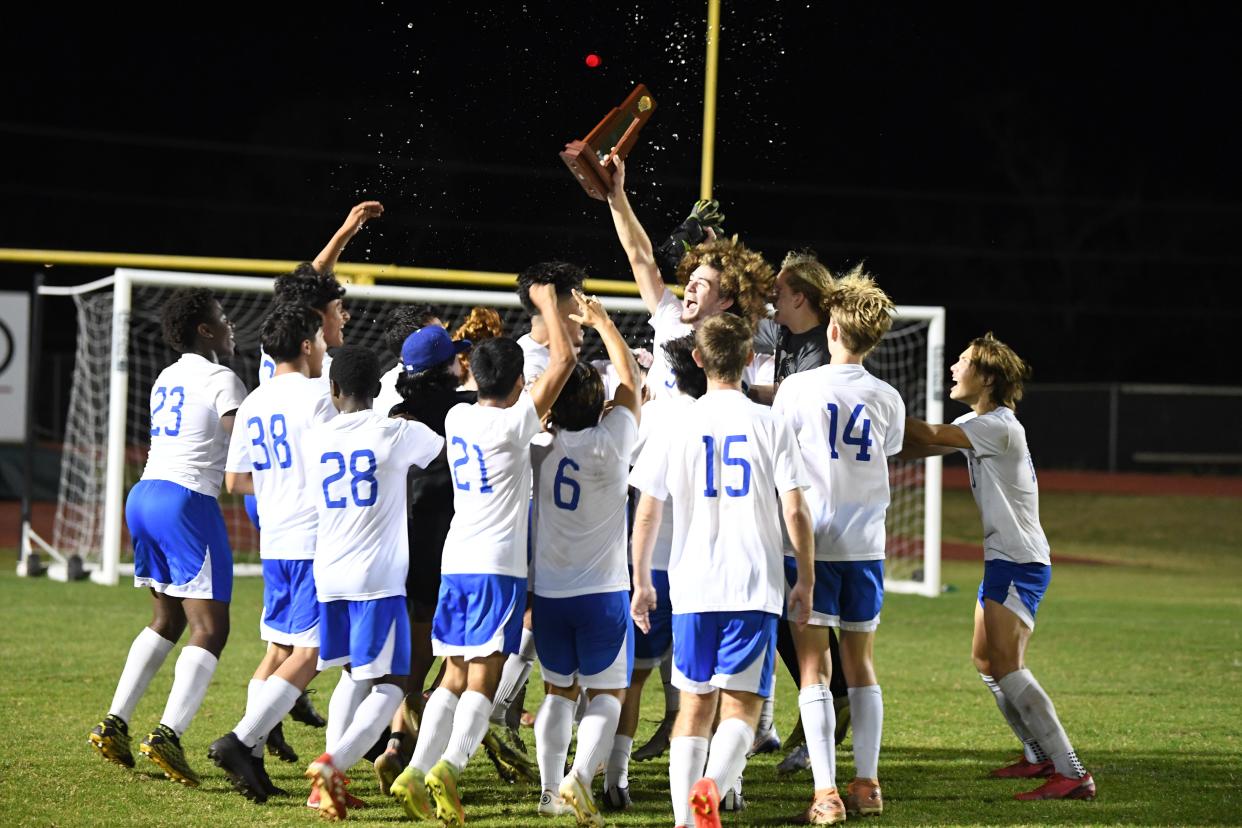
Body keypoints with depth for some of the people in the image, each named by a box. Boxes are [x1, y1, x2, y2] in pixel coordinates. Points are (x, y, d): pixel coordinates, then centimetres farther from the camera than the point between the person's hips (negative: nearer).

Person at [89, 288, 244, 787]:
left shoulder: (167, 379, 18)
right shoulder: (221, 381, -6)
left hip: (144, 496, 8)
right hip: (188, 501, -8)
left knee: (167, 620, 21)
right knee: (209, 629, -9)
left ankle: (114, 723, 16)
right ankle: (168, 733, -25)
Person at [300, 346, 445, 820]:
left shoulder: (313, 441, 5)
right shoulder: (399, 434, -5)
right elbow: (448, 448, 15)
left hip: (329, 577, 5)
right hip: (379, 579, -5)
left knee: (354, 673, 22)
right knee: (390, 684, 2)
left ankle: (333, 781, 12)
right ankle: (333, 763, -19)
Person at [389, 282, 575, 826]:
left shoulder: (458, 418, 8)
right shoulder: (513, 424, -9)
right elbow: (563, 360, -9)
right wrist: (548, 304, 4)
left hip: (455, 562, 6)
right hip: (499, 564, -6)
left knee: (454, 679, 10)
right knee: (483, 680, -8)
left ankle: (417, 771, 0)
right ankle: (449, 766, -24)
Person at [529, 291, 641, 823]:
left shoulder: (541, 451, -4)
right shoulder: (608, 447, -12)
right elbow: (630, 383, 1)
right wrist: (602, 322, 12)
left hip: (548, 593, 3)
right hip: (603, 591, -3)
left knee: (558, 692, 17)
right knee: (606, 694, 5)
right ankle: (580, 776, -18)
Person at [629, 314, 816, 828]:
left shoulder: (676, 426, 3)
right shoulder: (769, 425, -2)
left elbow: (646, 515, 5)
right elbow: (795, 512, -5)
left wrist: (642, 584, 16)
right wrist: (805, 582, 5)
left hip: (692, 588, 2)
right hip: (756, 587, -2)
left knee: (694, 706, 12)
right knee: (742, 705, 0)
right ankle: (713, 784, -26)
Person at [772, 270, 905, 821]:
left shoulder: (799, 388, -8)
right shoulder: (887, 399, 3)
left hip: (810, 542, -3)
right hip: (866, 544, 4)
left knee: (814, 669, -3)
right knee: (860, 664, 14)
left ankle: (825, 793, -9)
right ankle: (866, 785, 16)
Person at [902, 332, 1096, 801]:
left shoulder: (999, 427, -18)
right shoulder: (974, 424, 13)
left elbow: (928, 437, -23)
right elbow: (918, 449, 12)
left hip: (1020, 561, -10)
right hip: (1003, 558, 10)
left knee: (1006, 666, -17)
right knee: (985, 661, 17)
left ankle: (1072, 775, -20)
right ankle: (1040, 756, 29)